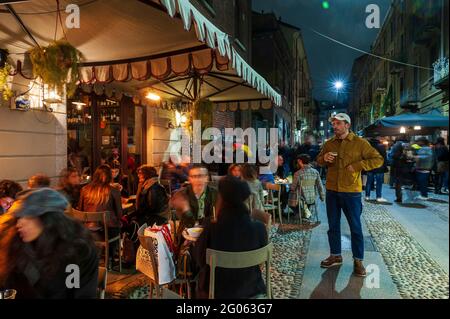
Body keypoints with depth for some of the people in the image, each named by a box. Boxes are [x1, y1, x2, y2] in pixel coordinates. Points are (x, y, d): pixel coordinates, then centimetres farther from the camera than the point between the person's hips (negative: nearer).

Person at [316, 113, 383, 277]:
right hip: (332, 191, 4)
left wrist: (357, 165, -16)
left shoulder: (360, 143, -5)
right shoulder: (329, 144, 8)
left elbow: (378, 159, -6)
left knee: (355, 227, 5)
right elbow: (319, 160, 18)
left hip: (351, 191, -4)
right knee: (333, 225, 13)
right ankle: (335, 255, 29)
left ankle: (358, 261, 19)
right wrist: (324, 158, -6)